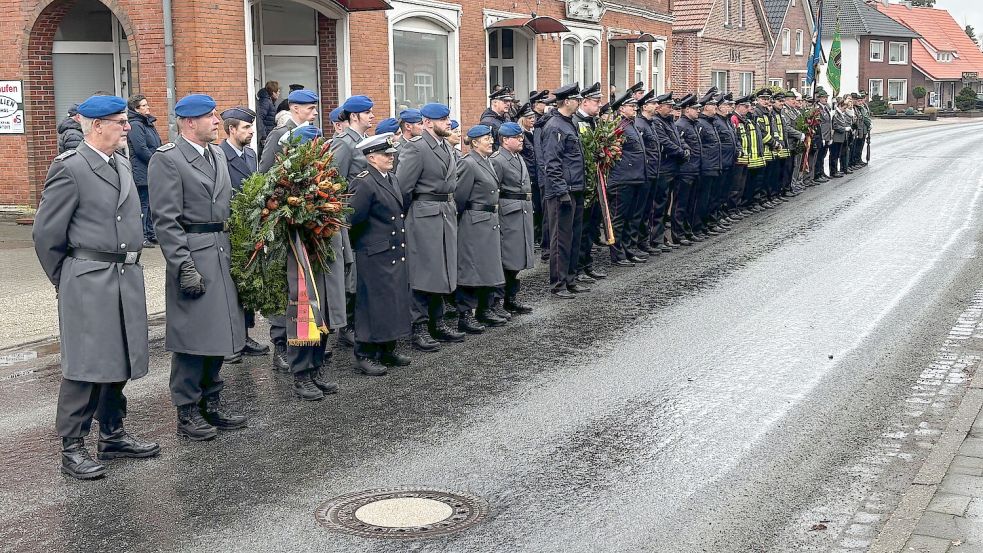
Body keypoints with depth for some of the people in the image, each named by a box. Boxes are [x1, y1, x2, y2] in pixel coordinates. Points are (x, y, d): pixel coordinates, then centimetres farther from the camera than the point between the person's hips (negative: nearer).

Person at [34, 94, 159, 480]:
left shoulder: (123, 167, 13)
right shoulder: (70, 169, -11)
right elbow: (46, 233, -9)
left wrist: (128, 269, 16)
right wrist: (65, 282, 0)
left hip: (126, 281, 8)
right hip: (88, 284, -7)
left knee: (119, 362, 14)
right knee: (85, 366, -3)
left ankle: (113, 437, 26)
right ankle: (72, 448, 7)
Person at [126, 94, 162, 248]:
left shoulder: (149, 123, 17)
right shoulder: (135, 126, -12)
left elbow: (157, 146, 22)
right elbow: (141, 150, -19)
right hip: (142, 173, -9)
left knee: (150, 203, 13)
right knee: (143, 204, -5)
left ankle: (151, 234, 20)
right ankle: (142, 237, -1)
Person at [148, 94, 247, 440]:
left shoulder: (217, 154, 14)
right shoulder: (167, 159, -10)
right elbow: (166, 220, -15)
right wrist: (185, 266, -19)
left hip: (222, 253, 8)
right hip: (192, 256, -8)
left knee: (219, 332, 12)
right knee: (192, 335, -2)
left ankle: (211, 404, 24)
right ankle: (188, 413, 9)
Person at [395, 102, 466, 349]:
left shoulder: (447, 148, 13)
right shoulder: (415, 148, -13)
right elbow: (403, 186, -14)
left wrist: (451, 206, 11)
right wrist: (409, 214, -6)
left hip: (447, 215, 8)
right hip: (424, 216, -8)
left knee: (442, 272, 13)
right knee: (423, 273, -3)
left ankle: (438, 323, 23)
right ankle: (419, 329, 3)